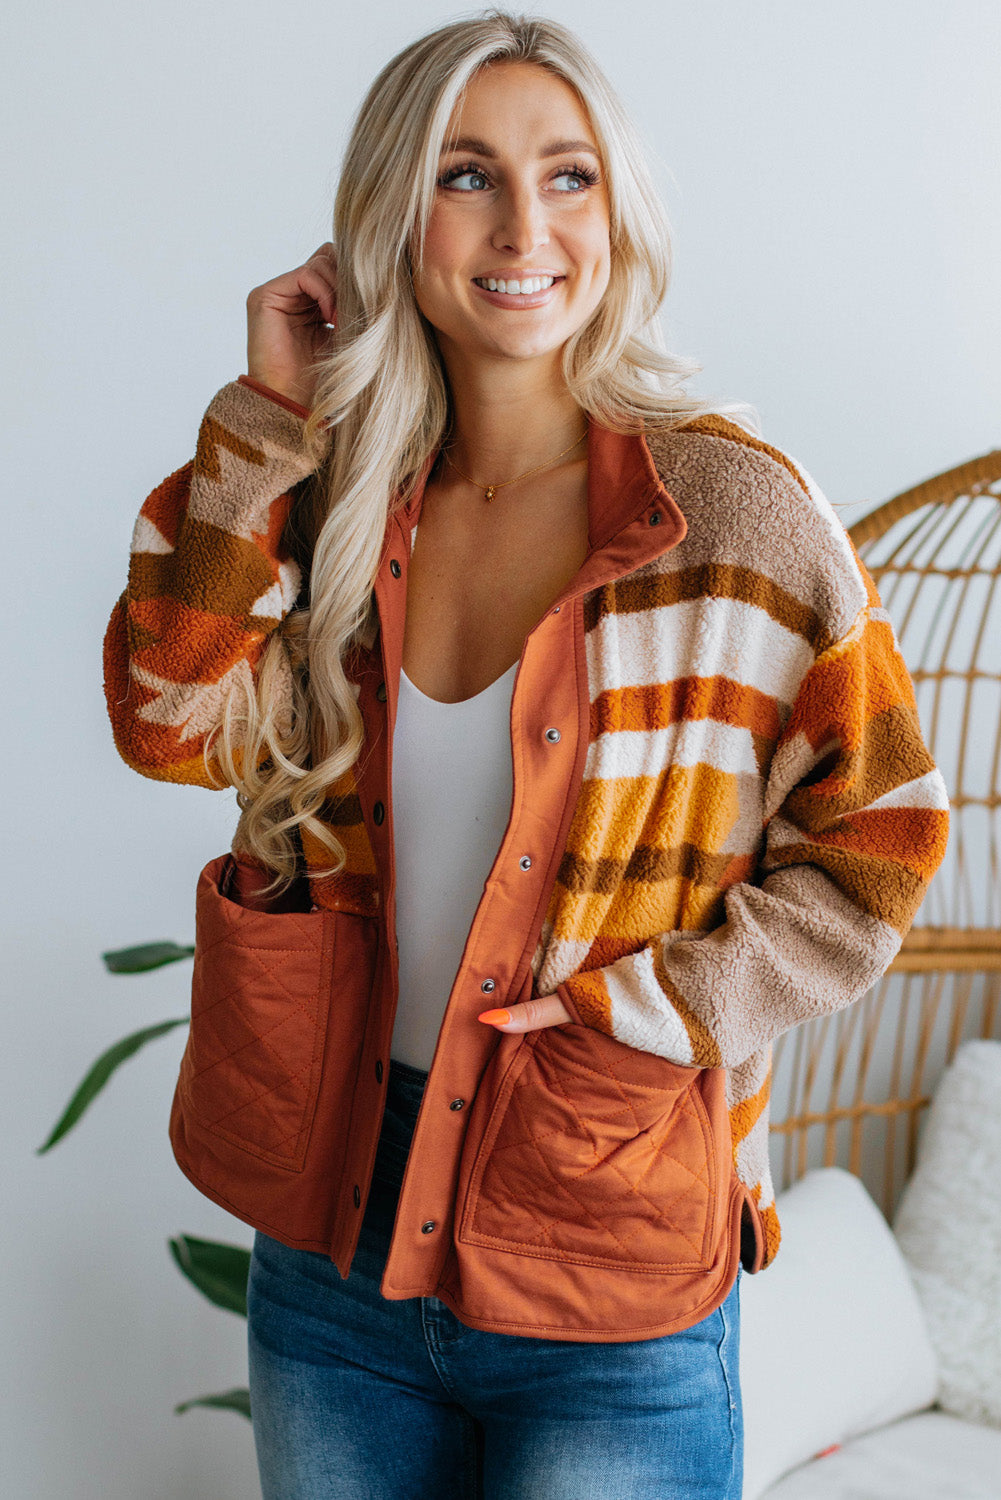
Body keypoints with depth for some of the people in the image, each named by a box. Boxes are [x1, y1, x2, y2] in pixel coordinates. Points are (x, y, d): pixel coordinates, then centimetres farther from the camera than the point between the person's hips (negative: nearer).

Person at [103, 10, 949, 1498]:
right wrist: (264, 422, -12)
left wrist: (634, 1011, -15)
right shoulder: (339, 500, 1)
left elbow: (872, 843, -7)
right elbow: (171, 722, -10)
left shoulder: (732, 506, -11)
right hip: (331, 1231, 4)